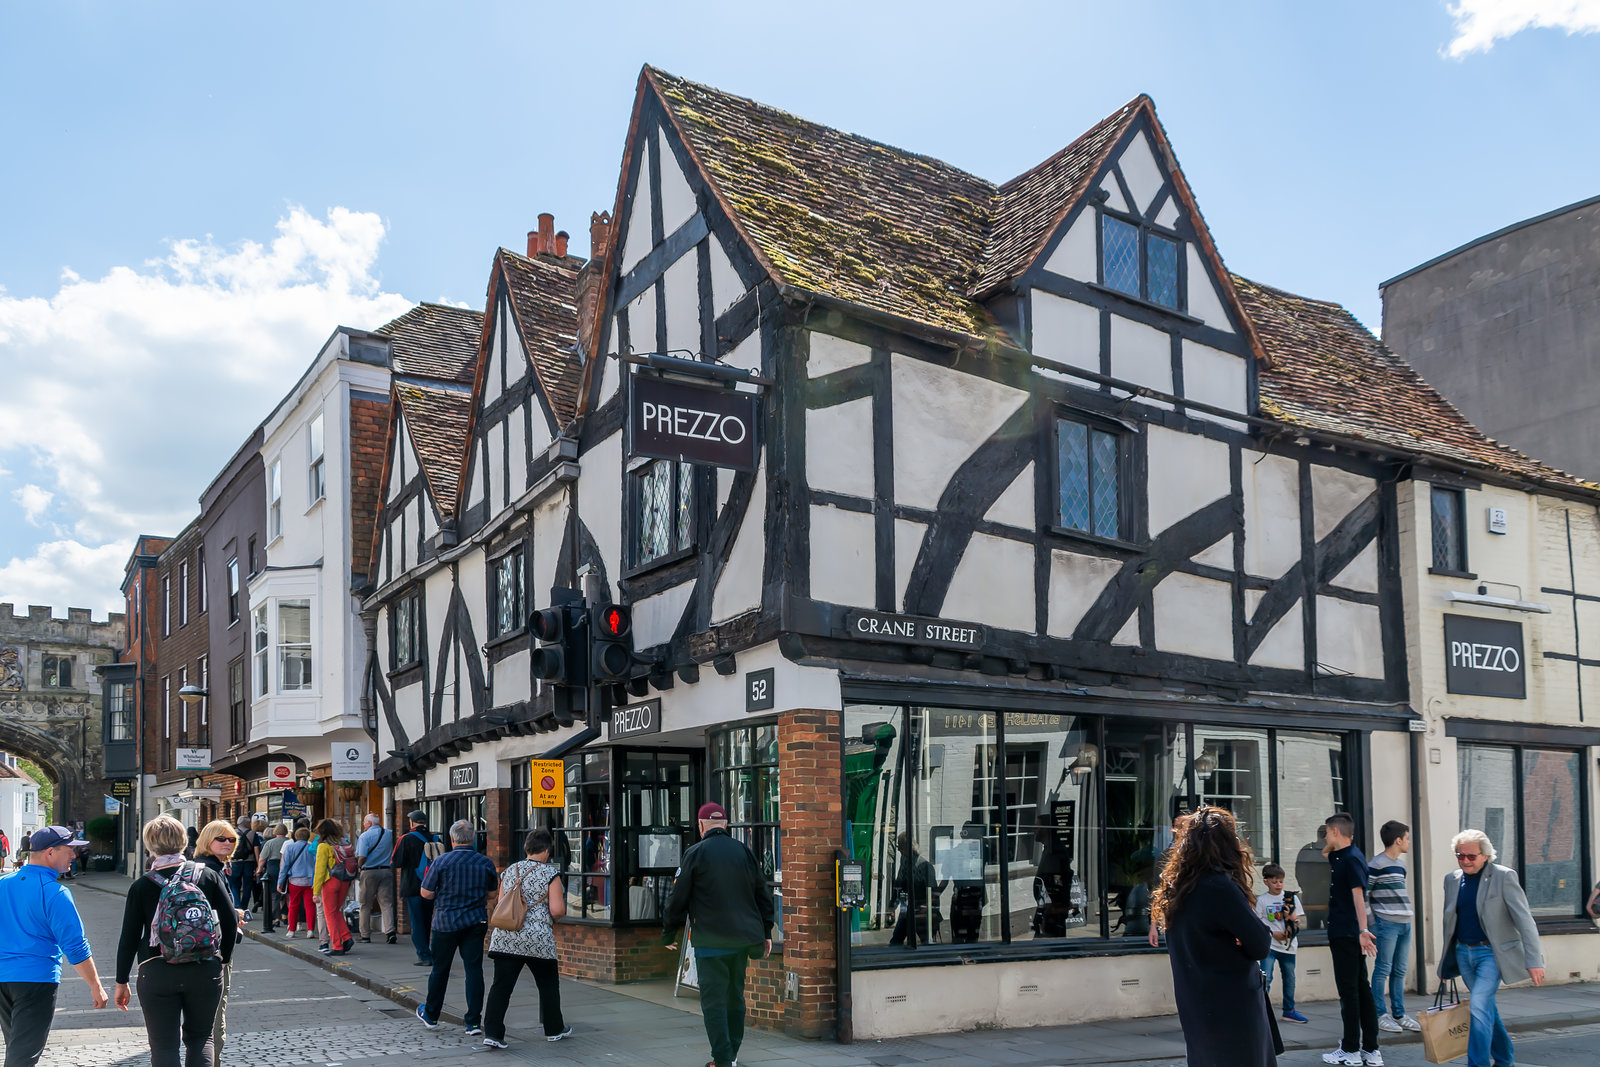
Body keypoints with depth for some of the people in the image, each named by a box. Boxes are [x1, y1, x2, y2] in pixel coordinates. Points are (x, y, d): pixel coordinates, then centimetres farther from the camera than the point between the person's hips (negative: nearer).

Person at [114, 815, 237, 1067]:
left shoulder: (142, 886, -4)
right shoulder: (208, 875, -1)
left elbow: (129, 938, -2)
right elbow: (230, 921, 0)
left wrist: (122, 982, 9)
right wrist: (224, 959, 15)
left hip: (157, 974, -1)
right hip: (206, 970, 2)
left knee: (164, 1045, 7)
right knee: (201, 1037, 16)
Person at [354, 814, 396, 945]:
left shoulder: (365, 836, -8)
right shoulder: (388, 834, 7)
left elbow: (362, 857, -14)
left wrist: (359, 865, 5)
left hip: (369, 872, -3)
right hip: (386, 871, 3)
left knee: (366, 905, 7)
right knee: (387, 903, 1)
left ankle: (365, 935, 12)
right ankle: (390, 931, -14)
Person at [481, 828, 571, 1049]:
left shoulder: (509, 871, 10)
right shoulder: (551, 873, -5)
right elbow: (557, 910, -10)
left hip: (505, 937, 4)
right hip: (538, 939, -4)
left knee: (501, 986, 2)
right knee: (548, 984, 14)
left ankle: (492, 1033, -6)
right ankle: (554, 1029, 26)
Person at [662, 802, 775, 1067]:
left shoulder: (695, 853, -5)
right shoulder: (744, 851, 9)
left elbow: (678, 898, -3)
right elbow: (762, 894, 12)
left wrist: (669, 933, 8)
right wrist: (766, 932, 19)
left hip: (711, 940, -5)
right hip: (743, 938, 5)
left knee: (713, 1000, -2)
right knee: (735, 995, 15)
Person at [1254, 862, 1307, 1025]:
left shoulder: (1292, 898, 6)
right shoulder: (1261, 900, -1)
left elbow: (1298, 921, 8)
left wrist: (1290, 917, -14)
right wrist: (1273, 933, -13)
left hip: (1288, 944, 3)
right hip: (1269, 944, -3)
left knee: (1289, 977, 12)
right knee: (1266, 976, -14)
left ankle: (1289, 1010, 26)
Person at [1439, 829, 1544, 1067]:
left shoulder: (1504, 877, -9)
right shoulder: (1452, 879, 7)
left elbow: (1524, 920, -12)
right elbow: (1449, 921, 16)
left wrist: (1534, 961, -17)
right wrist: (1446, 961, 17)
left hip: (1492, 952, -6)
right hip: (1464, 953, 6)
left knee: (1479, 1007, -18)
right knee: (1487, 1007, 16)